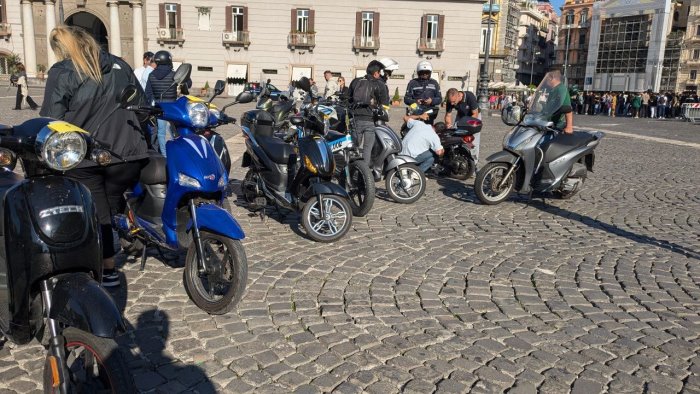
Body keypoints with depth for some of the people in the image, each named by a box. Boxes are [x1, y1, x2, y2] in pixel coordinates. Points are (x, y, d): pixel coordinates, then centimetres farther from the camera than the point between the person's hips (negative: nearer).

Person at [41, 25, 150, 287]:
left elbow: (52, 119, -6)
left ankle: (108, 269, 16)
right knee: (112, 205, 16)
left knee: (96, 213, 8)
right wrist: (142, 141, 24)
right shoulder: (119, 65, 9)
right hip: (125, 152, 3)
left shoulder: (61, 73, -2)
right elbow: (141, 105, 13)